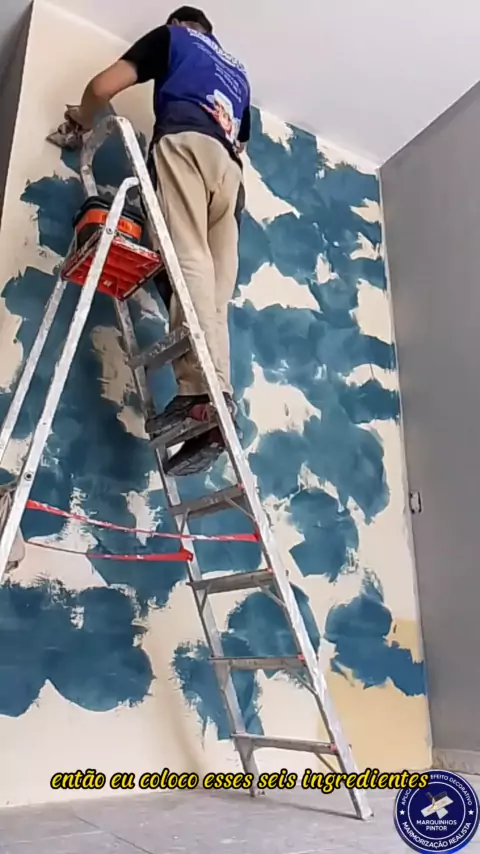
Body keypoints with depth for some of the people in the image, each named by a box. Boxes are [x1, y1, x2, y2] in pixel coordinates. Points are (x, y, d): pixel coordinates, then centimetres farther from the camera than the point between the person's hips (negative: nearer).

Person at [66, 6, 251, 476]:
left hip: (185, 144, -5)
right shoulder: (237, 71, 40)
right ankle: (214, 406, -24)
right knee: (214, 292, -9)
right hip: (229, 167, 5)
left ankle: (202, 390, -43)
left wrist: (84, 119, 35)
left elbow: (102, 87, 16)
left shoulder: (171, 36, 25)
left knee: (188, 260, -24)